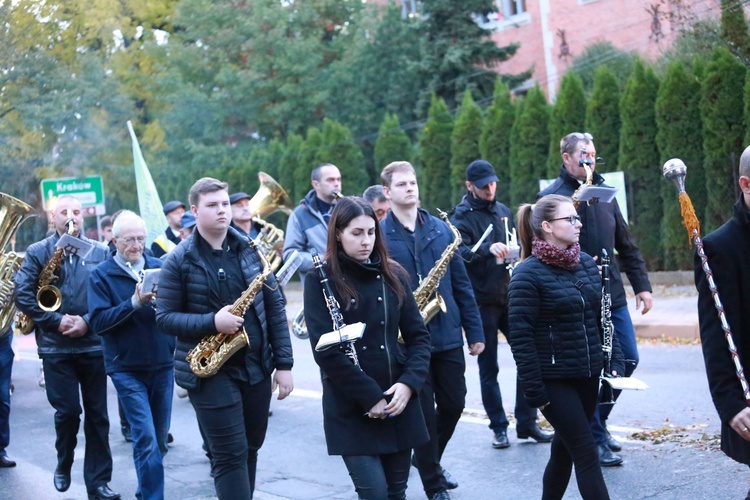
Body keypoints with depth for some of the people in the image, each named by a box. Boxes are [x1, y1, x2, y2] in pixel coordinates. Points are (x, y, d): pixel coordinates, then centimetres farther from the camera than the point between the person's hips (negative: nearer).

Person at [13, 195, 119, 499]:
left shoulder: (100, 252, 7)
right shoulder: (37, 252, 4)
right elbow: (22, 295, -4)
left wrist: (88, 321, -11)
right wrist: (56, 321, -11)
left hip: (94, 345, 1)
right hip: (55, 347, -1)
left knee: (97, 414, 3)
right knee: (68, 411, -1)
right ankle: (64, 463, 27)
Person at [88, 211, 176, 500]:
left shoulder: (159, 267, 7)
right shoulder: (102, 275, -2)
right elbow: (98, 321, -12)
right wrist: (134, 303, -22)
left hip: (163, 365, 4)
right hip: (127, 368, -4)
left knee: (159, 438, 13)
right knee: (146, 439, -12)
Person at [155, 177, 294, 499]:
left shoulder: (250, 249, 4)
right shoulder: (178, 261, -5)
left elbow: (275, 307, 6)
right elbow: (164, 317, -5)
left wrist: (284, 363, 1)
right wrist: (212, 322, -21)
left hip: (256, 366, 4)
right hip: (209, 371, -4)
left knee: (250, 449, 13)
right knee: (231, 454, -6)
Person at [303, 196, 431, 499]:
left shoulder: (393, 275, 8)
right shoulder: (322, 279, -6)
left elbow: (418, 335, 8)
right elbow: (325, 350, -11)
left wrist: (409, 383, -9)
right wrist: (369, 396, -14)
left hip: (398, 400, 4)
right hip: (350, 406, -4)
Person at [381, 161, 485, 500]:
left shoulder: (440, 229, 6)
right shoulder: (379, 234, -6)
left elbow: (461, 283, 8)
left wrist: (474, 330, 6)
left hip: (448, 336, 4)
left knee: (453, 405, 13)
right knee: (425, 413, 3)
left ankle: (429, 461, 38)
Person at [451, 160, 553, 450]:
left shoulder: (503, 211, 13)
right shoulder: (462, 217, -6)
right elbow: (461, 253, -23)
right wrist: (488, 249, -38)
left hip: (510, 297, 5)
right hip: (482, 302, -5)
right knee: (488, 367, 3)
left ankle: (526, 422, 12)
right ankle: (498, 426, 14)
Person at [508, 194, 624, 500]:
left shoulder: (587, 263, 7)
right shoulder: (527, 274, -14)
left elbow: (602, 318, 16)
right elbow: (520, 337, -16)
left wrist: (615, 361, 8)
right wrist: (535, 392, -17)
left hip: (588, 377, 7)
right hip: (554, 381, -6)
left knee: (565, 450, 16)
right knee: (587, 455, -6)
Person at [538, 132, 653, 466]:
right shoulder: (552, 197, -7)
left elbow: (626, 243, 15)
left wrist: (642, 284, 11)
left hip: (612, 295, 6)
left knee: (628, 358, 9)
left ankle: (597, 418, 28)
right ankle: (597, 440, 12)